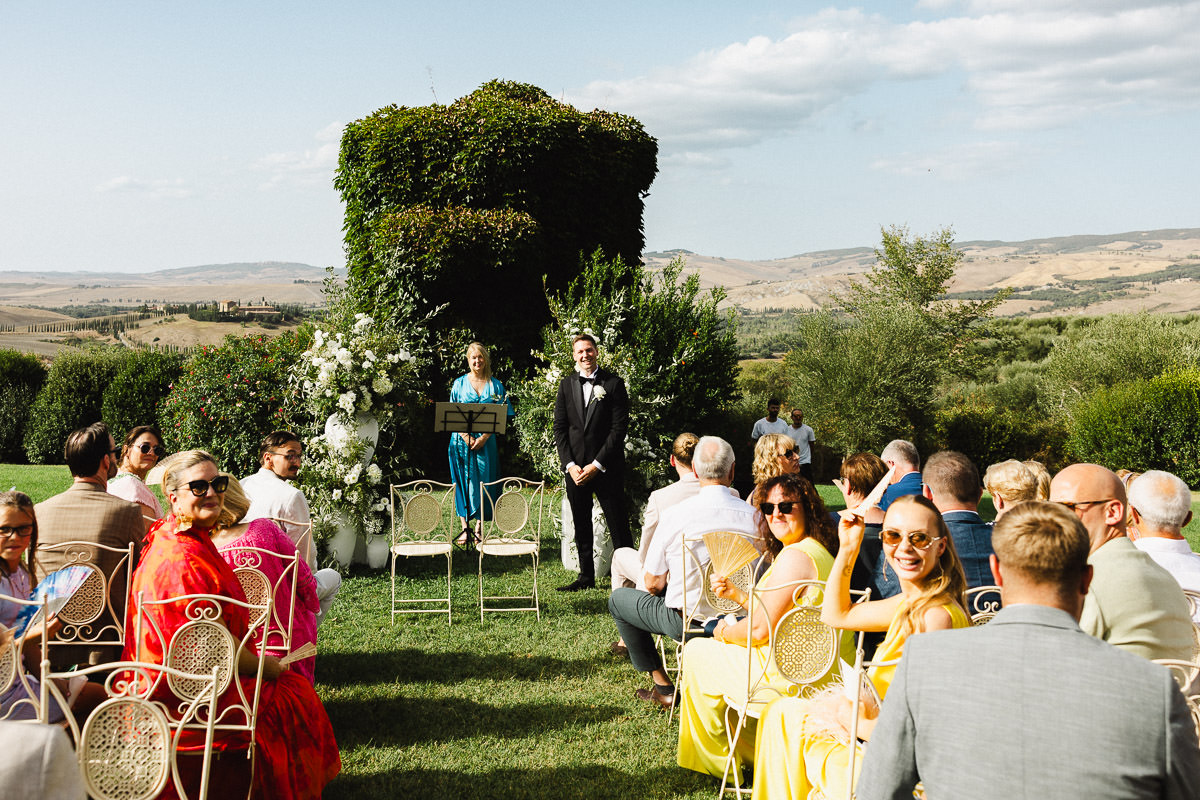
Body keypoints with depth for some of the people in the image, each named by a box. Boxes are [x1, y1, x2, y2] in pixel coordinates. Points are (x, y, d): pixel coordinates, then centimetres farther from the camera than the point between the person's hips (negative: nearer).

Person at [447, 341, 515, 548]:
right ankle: (465, 528, 3)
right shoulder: (459, 383, 5)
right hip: (462, 440, 0)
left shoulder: (495, 385, 6)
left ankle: (479, 528, 7)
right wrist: (466, 436, -11)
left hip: (485, 440, 0)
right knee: (463, 482, -1)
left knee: (483, 481, 0)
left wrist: (484, 437, -11)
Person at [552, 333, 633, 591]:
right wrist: (570, 464, -5)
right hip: (575, 468, 4)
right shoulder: (567, 385, 9)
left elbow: (619, 428, -8)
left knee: (618, 525, -1)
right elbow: (559, 428, 7)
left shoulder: (614, 384, -3)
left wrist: (596, 465, -12)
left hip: (606, 468, -4)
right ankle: (586, 577, 22)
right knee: (581, 525, 11)